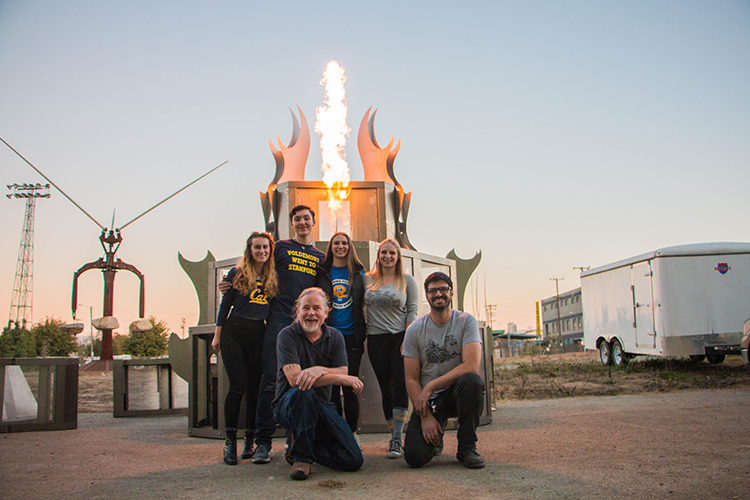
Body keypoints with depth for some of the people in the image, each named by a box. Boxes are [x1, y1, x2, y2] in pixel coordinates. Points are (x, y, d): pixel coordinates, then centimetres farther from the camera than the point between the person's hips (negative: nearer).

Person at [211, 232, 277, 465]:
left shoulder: (273, 277, 10)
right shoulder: (237, 273, 4)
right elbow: (225, 304, 6)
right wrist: (217, 335, 5)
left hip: (259, 334, 2)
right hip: (234, 331, -2)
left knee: (255, 387, 3)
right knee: (237, 386, -7)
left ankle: (249, 441, 13)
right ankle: (230, 441, 3)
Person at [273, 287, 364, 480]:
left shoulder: (335, 337, 5)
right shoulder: (287, 335, -9)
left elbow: (342, 372, -7)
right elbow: (294, 378, -22)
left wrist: (319, 370, -29)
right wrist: (344, 379, -22)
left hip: (321, 406, 4)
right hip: (287, 406, -4)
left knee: (353, 461, -11)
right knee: (302, 392, -39)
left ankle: (307, 444, 16)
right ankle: (301, 457, -19)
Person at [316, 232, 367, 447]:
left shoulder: (358, 272, 9)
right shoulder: (323, 273, 9)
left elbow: (364, 301, 11)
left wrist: (361, 332, 4)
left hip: (351, 335, 0)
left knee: (350, 385, 0)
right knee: (331, 385, 0)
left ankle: (352, 432, 12)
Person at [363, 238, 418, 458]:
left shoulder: (407, 280, 5)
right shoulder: (368, 279, 10)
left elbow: (412, 311, 1)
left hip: (400, 337, -2)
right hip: (375, 339, 2)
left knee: (400, 386, -11)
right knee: (385, 388, 5)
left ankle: (398, 439, -11)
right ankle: (393, 435, 15)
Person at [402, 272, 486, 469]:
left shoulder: (466, 321, -5)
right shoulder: (414, 330, -1)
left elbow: (471, 366, -19)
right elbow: (411, 379, -3)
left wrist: (430, 386, -21)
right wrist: (425, 416, -15)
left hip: (457, 393, -1)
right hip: (428, 400, 1)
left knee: (472, 380, -36)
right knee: (415, 456, -21)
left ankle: (467, 446, -12)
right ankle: (435, 438, 18)